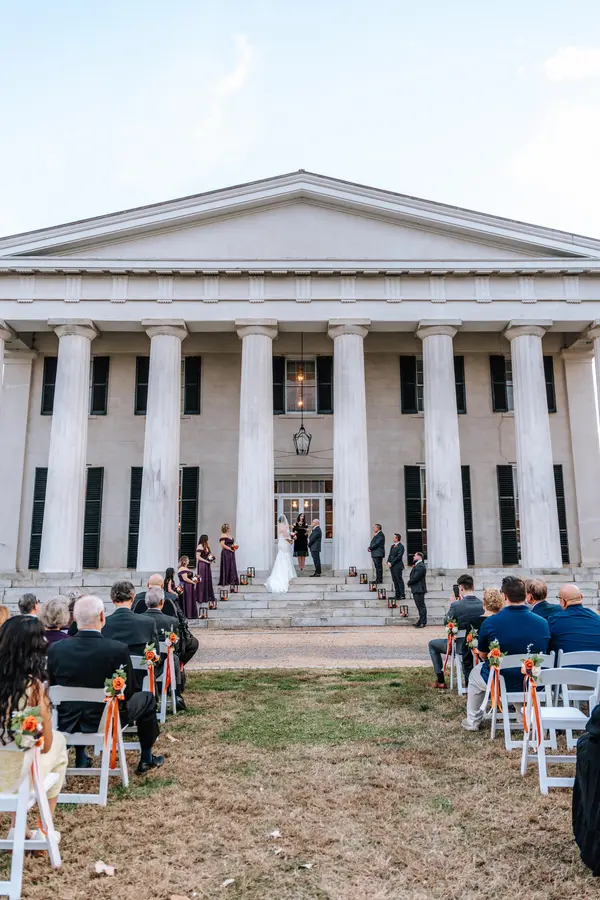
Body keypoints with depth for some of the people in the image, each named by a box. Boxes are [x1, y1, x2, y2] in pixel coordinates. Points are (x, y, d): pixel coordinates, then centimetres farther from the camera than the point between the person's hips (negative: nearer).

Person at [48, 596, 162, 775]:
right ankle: (146, 759, 32)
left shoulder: (56, 649, -15)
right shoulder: (118, 649, -24)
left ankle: (80, 759, 37)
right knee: (147, 698, 21)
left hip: (67, 722, 3)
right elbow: (128, 692, -13)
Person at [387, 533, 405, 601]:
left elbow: (399, 556, -14)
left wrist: (392, 563, -14)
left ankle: (402, 595, -4)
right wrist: (388, 562, 0)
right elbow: (390, 555, 17)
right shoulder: (392, 546, 17)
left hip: (397, 566, -8)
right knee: (395, 581, 8)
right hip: (392, 566, 8)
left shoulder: (401, 546, -8)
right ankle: (397, 595, 12)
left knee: (399, 580, -6)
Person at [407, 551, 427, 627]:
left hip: (419, 589, -10)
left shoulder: (420, 566, -15)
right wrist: (410, 582, 5)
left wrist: (409, 582, -7)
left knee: (421, 606, -6)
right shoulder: (417, 565, 19)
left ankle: (422, 622, -3)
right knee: (419, 606, 14)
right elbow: (413, 576, 20)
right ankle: (421, 621, 21)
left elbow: (416, 577, -21)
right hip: (416, 589, 10)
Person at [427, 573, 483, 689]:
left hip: (460, 647, -5)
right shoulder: (482, 605, -10)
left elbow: (446, 622, -7)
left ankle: (440, 681, 20)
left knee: (432, 644, 20)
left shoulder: (456, 605, -23)